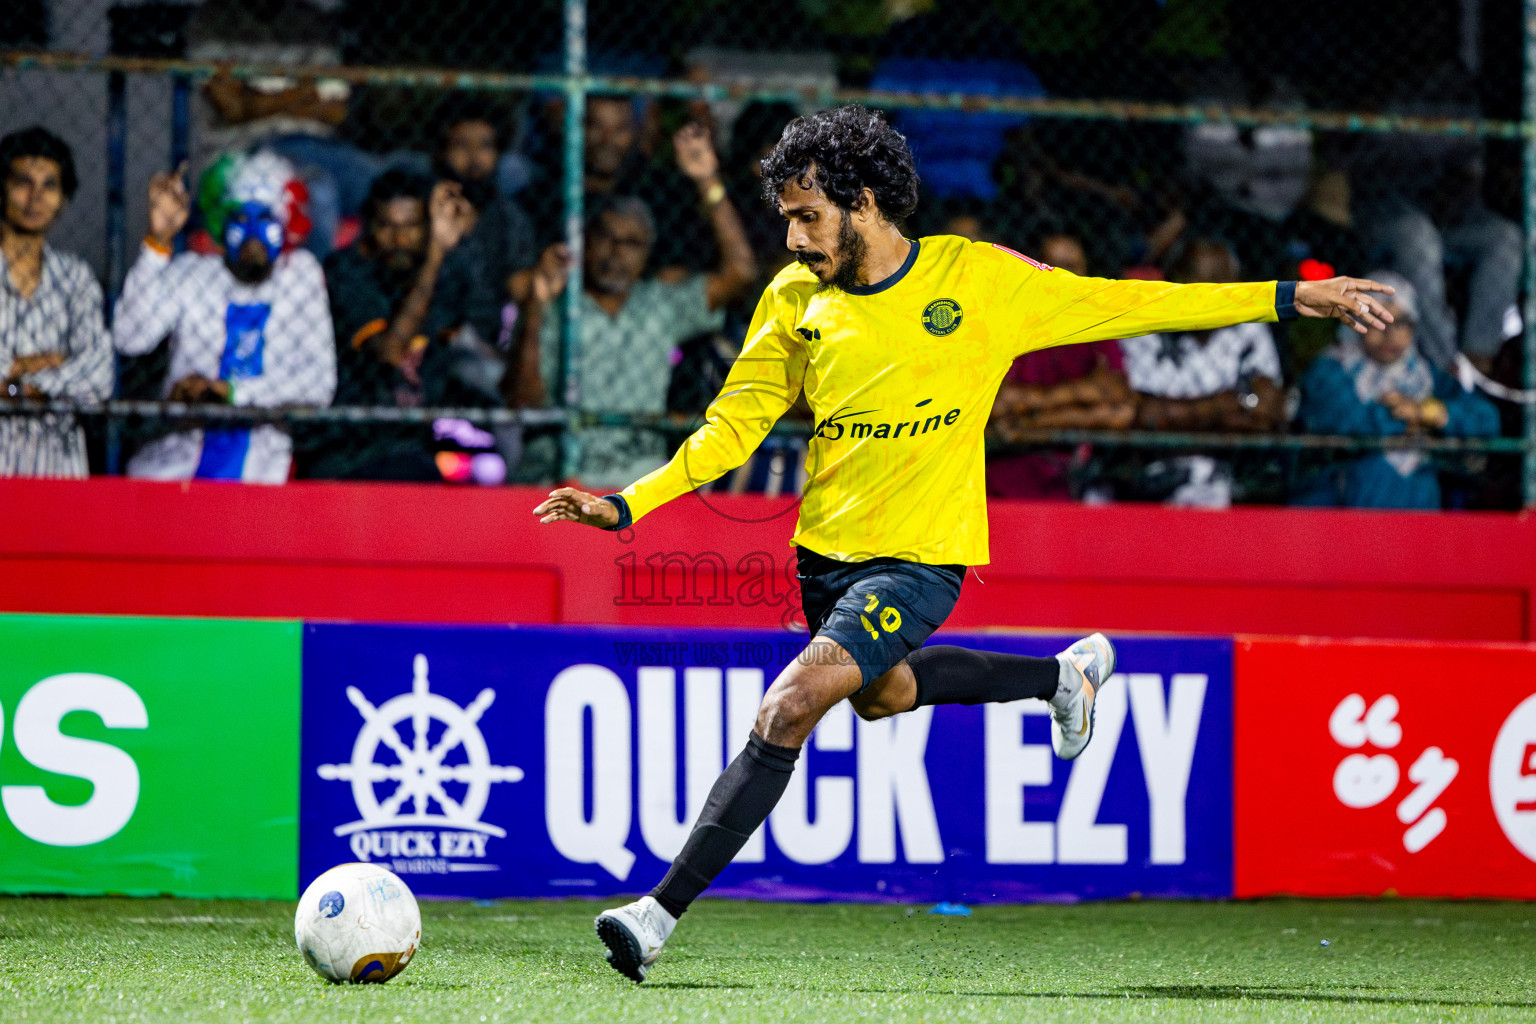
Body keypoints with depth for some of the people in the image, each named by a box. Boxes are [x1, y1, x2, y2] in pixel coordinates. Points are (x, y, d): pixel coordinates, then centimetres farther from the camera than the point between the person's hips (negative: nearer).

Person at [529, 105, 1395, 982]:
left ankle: (662, 912, -18)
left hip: (921, 557, -6)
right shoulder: (794, 300, -3)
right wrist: (627, 504, -9)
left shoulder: (980, 280, -12)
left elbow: (1130, 306, -4)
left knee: (792, 705, -21)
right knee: (882, 692, 28)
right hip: (827, 549, 6)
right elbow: (735, 426, 4)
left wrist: (1290, 299, -6)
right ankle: (1066, 674, 50)